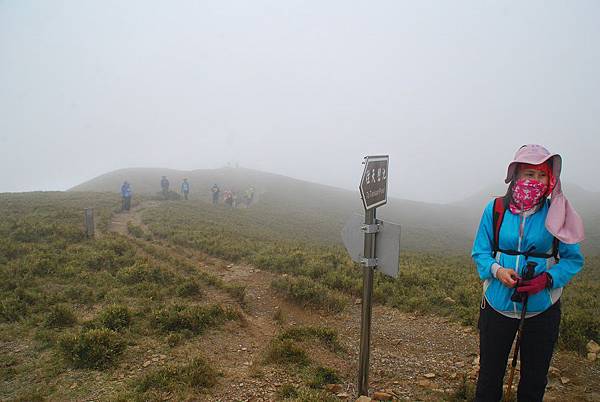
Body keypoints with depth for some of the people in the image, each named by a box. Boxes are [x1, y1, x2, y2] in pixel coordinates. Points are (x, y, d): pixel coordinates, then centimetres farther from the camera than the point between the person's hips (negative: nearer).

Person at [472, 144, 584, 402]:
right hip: (497, 303, 0)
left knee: (535, 376, 18)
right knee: (489, 372, 14)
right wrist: (497, 270, -21)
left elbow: (573, 259, -2)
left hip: (542, 306, 1)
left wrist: (548, 279, -19)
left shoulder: (556, 213, -8)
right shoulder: (495, 209, -8)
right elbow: (480, 252, -2)